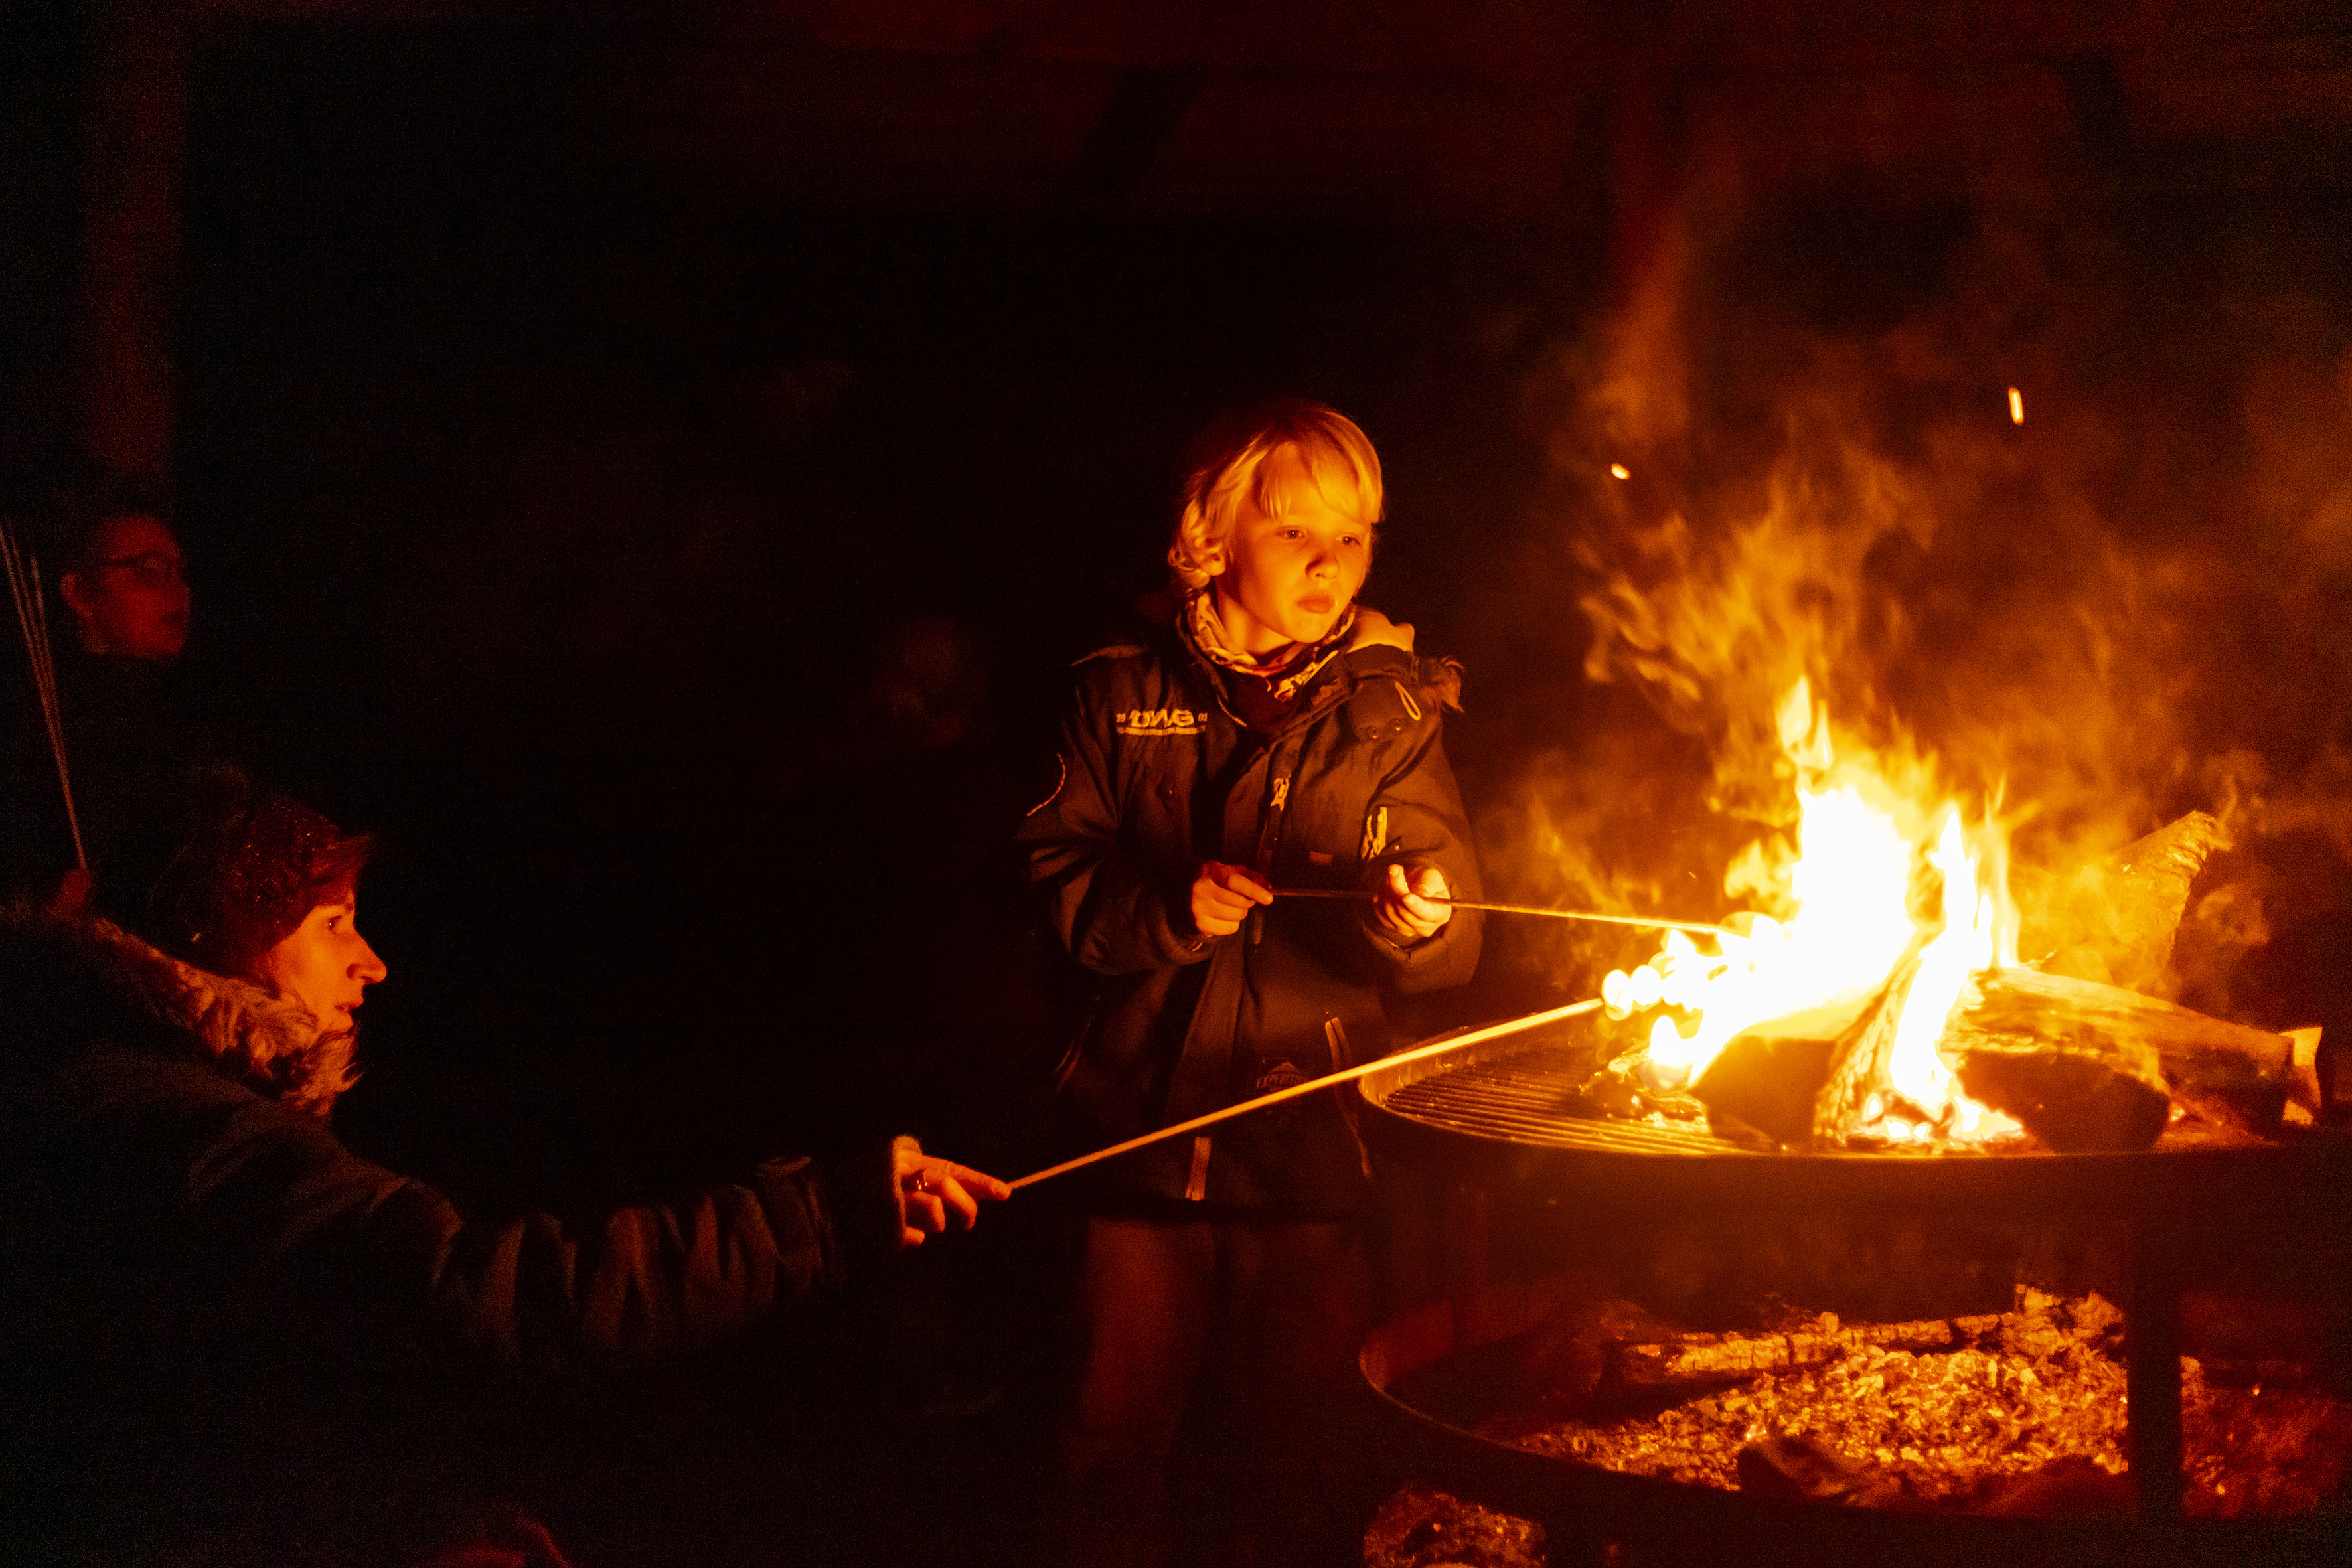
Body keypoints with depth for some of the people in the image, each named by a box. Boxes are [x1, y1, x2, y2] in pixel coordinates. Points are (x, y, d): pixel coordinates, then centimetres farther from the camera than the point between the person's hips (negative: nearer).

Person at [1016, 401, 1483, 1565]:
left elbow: (1456, 945, 0)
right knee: (1117, 1435, 8)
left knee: (1301, 1445, 8)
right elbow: (1054, 873, 2)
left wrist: (1417, 921, -23)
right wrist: (1168, 909, -15)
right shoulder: (1124, 696, 4)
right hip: (1146, 1124, 0)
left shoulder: (1389, 714, 4)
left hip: (1309, 1132, 0)